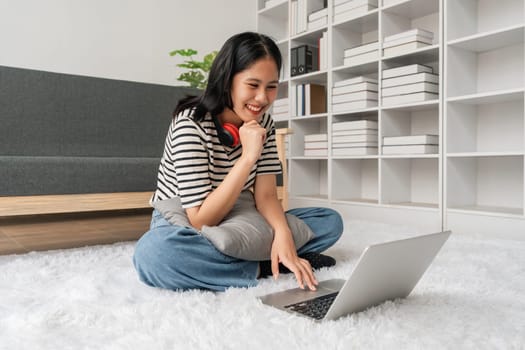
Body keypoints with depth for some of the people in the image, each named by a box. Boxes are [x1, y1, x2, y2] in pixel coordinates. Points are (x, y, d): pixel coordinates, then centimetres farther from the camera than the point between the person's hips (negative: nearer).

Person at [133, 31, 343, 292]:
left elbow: (266, 195, -10)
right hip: (181, 227, -4)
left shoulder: (263, 123, -5)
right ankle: (264, 268, -24)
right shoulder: (190, 124, -23)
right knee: (152, 252, -41)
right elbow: (200, 220, -27)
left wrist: (282, 233, -32)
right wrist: (248, 156, -32)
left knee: (331, 220, -5)